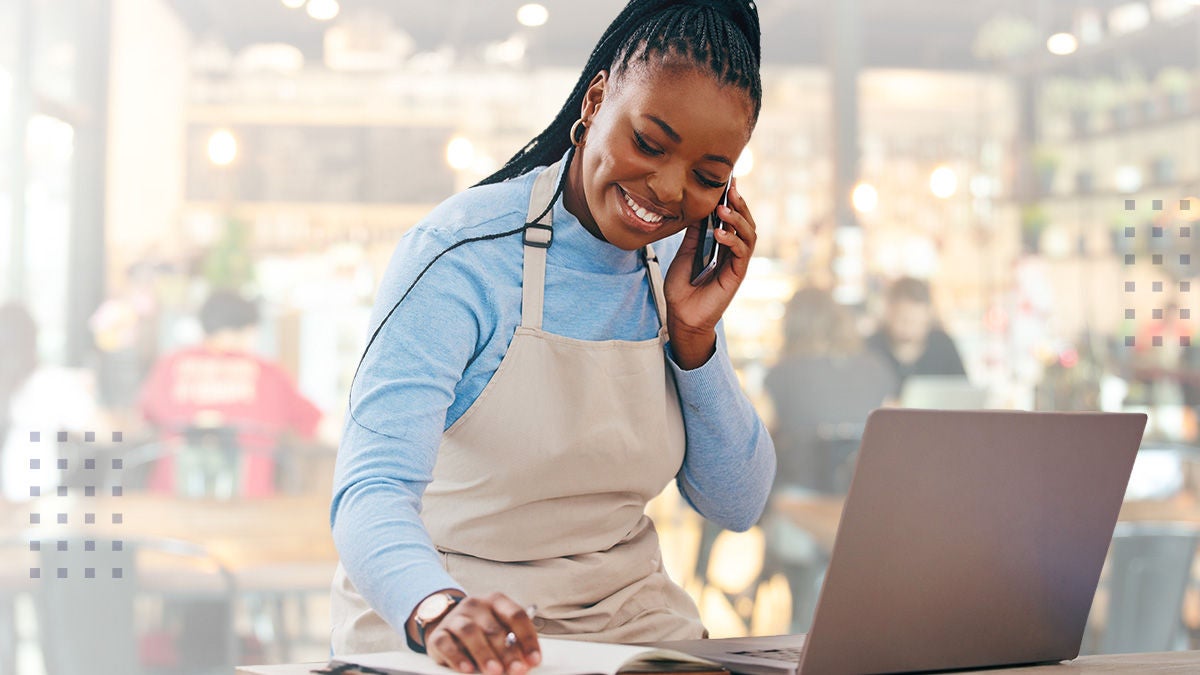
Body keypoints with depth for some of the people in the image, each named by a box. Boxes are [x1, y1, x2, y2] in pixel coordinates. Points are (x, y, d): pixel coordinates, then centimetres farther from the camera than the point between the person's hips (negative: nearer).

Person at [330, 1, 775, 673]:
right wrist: (437, 610, -48)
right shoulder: (462, 257, -16)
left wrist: (694, 337, -10)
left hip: (630, 618, 5)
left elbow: (738, 505, 4)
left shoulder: (676, 267, 2)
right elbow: (372, 488, -28)